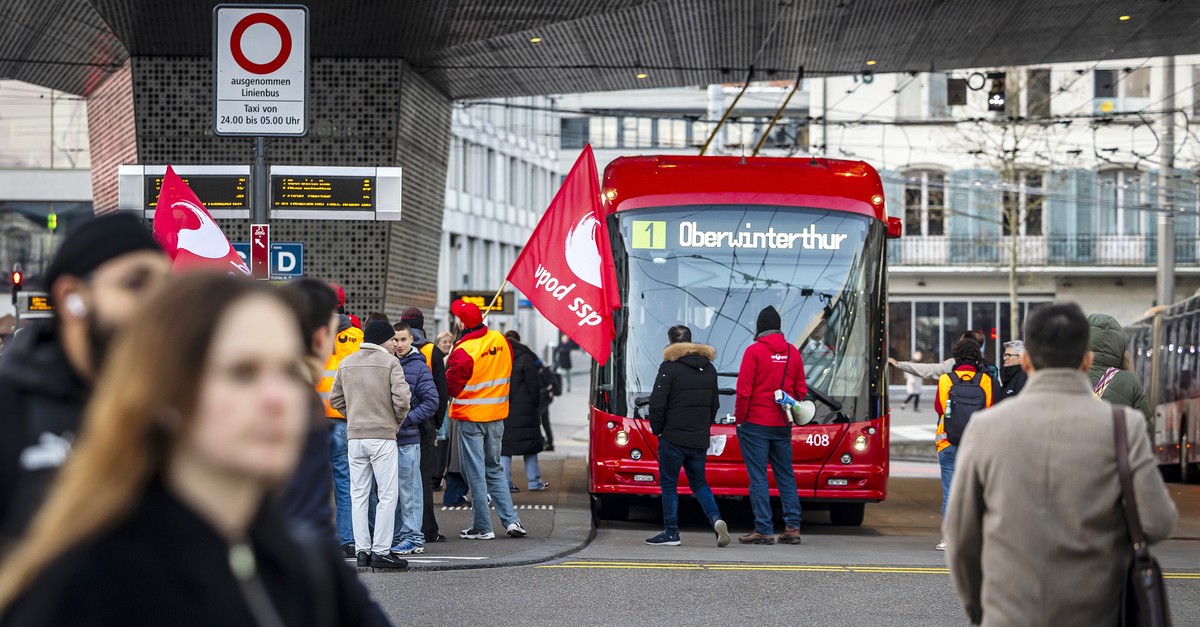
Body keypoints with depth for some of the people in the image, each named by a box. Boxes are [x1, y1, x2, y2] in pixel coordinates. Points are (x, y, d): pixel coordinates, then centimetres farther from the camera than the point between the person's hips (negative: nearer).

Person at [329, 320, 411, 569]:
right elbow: (401, 398, -14)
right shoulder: (390, 362, -7)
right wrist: (399, 420, 3)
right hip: (382, 436, -5)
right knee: (387, 495, -1)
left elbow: (335, 398, 13)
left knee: (358, 495, 9)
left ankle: (362, 550, 8)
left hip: (355, 436, 5)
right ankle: (381, 551, -5)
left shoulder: (346, 363, 10)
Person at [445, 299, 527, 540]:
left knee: (475, 473, 2)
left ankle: (483, 527, 5)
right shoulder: (501, 341, 0)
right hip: (497, 416, 6)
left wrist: (447, 366, 4)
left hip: (470, 418, -6)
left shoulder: (463, 351, -20)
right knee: (494, 470, 17)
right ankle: (511, 520, 9)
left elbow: (451, 387, -13)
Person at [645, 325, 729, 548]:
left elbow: (657, 403, -13)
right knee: (699, 483, 15)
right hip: (700, 439, 6)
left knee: (669, 485, 5)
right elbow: (715, 404, 15)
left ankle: (671, 533, 6)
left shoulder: (670, 367, -10)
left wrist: (657, 429, 0)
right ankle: (716, 519, -8)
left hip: (673, 437, -6)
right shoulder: (708, 368, 10)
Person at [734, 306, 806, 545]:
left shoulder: (754, 351, -9)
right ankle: (792, 527, 7)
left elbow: (744, 390, -11)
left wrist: (739, 418, -1)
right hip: (782, 425, 5)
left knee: (758, 476, -2)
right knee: (785, 475, 11)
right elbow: (801, 390, 9)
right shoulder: (793, 352, 5)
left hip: (755, 423, -5)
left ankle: (764, 530, -5)